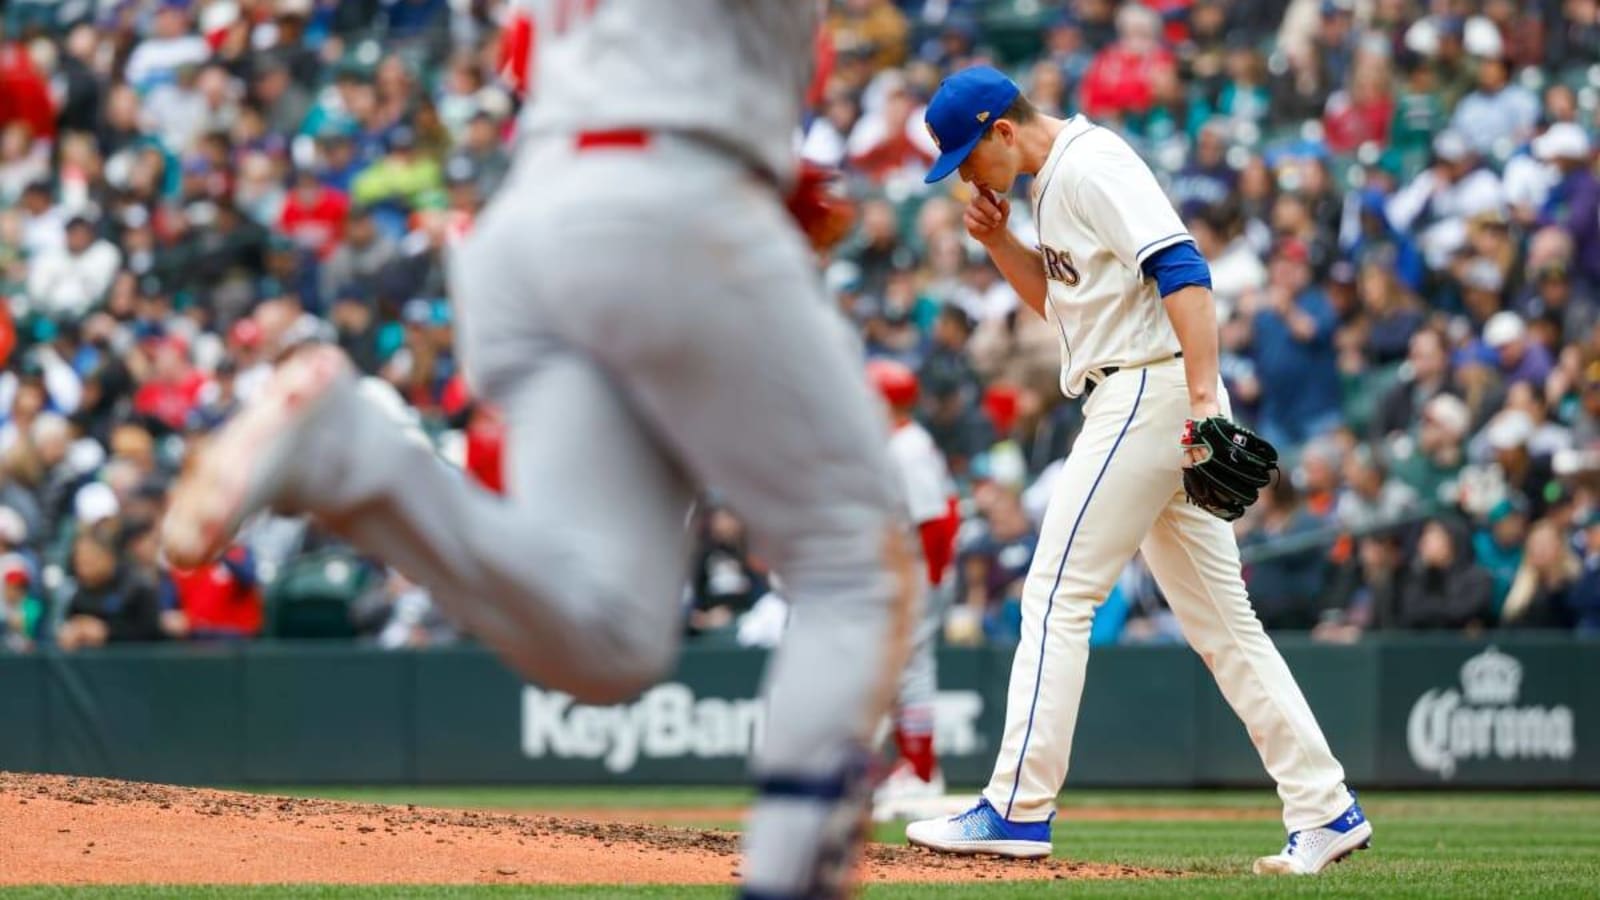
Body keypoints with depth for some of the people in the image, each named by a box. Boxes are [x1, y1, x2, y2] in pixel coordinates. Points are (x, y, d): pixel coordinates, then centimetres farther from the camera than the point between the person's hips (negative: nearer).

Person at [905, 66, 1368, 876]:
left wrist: (1202, 398, -29)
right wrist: (999, 243, 14)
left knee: (1057, 594, -8)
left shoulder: (1091, 164, -11)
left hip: (1149, 391, -10)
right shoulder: (1055, 180, 20)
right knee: (1219, 620, 7)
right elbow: (1062, 299, 32)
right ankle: (1324, 810, 5)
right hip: (1132, 405, 10)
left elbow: (1180, 269, -21)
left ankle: (1018, 808, -6)